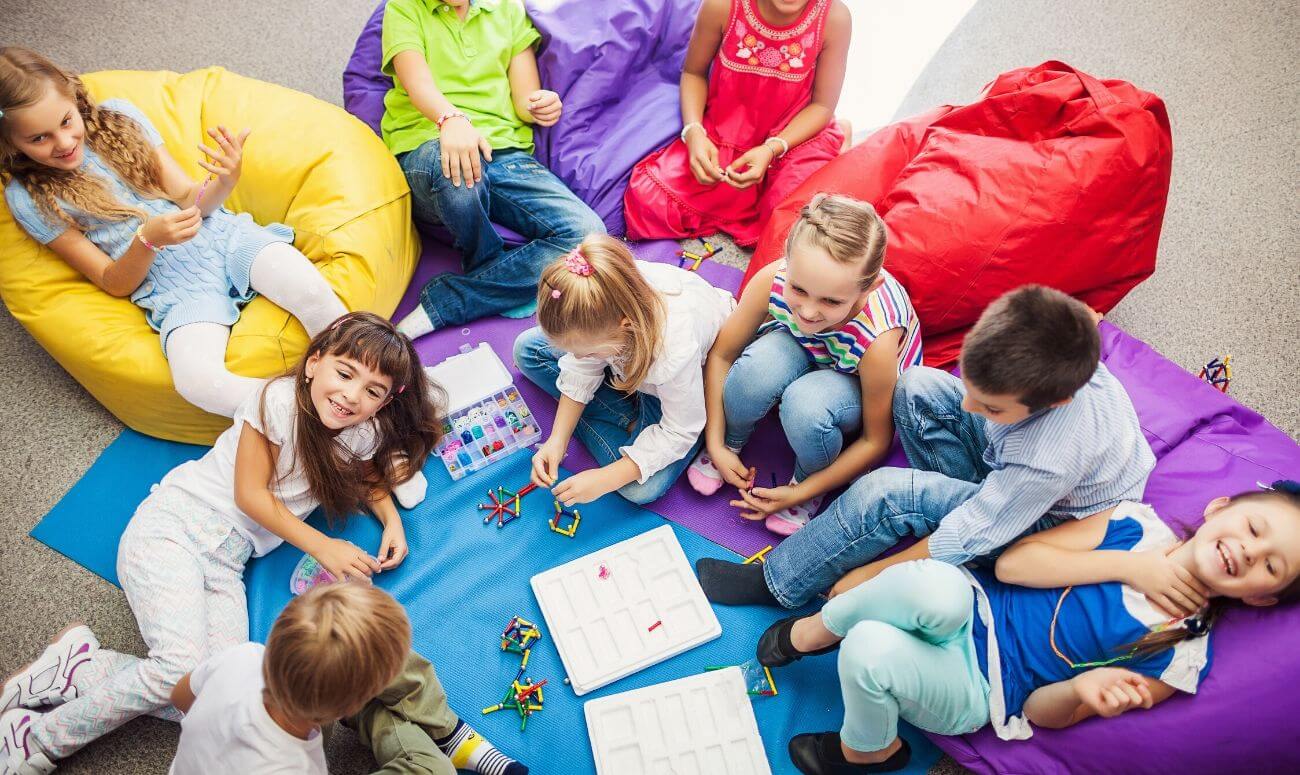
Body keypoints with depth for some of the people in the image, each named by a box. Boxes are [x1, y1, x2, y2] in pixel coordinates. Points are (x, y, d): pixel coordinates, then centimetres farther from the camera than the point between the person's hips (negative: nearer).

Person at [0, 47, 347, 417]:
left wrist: (224, 182, -19)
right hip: (174, 287, -2)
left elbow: (189, 199, 6)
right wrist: (148, 239, -20)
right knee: (196, 382, -35)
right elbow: (114, 284, 2)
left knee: (310, 290, -33)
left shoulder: (118, 116, 9)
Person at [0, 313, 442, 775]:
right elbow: (250, 494, -12)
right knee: (184, 670, -25)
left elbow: (370, 477, 20)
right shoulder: (281, 400, -18)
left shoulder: (365, 433, -1)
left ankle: (76, 669, 4)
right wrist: (321, 546, -13)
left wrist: (391, 519, 0)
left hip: (227, 561, 5)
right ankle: (40, 738, 0)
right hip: (171, 526, -5)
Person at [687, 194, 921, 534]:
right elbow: (721, 355, -16)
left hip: (859, 386, -2)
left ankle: (806, 483, -4)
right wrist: (716, 445, -14)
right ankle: (732, 440, -1)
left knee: (806, 404, -38)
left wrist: (801, 493, -16)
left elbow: (876, 441, -21)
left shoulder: (878, 340, -39)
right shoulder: (773, 279, -33)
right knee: (760, 367, -34)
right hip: (803, 352, 3)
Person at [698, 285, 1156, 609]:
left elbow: (964, 540, -31)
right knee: (916, 388, -9)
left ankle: (775, 585, -7)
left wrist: (869, 574, -20)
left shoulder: (1048, 461, -44)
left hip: (1050, 517, -7)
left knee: (885, 494, -27)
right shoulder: (1030, 343, -30)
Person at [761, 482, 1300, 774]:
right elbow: (1011, 562, -6)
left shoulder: (1181, 659, -3)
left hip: (975, 689, -2)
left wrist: (1081, 688, -24)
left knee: (869, 651, -34)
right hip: (962, 608, 3)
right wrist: (1128, 564, -11)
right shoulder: (1139, 525, 3)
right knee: (937, 586, -37)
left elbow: (1044, 713, -1)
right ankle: (813, 631, -8)